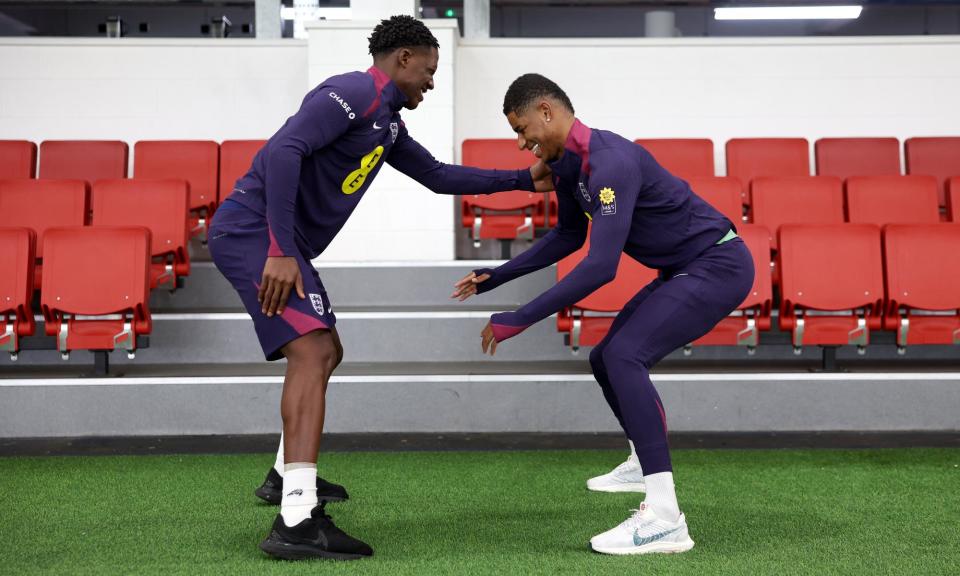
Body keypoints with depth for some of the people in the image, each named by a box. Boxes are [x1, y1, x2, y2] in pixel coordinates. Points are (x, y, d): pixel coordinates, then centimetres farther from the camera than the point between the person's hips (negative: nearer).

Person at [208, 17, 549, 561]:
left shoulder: (387, 123, 18)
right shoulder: (355, 93, -13)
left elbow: (439, 176, 28)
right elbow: (284, 151, -25)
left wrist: (525, 179, 25)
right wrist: (281, 251, -30)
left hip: (277, 241, 11)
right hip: (253, 230, -11)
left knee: (327, 353, 22)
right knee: (311, 352, -21)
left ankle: (287, 475, 39)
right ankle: (297, 521, -27)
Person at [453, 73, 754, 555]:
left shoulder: (610, 162, -27)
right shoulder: (566, 165, 3)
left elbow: (601, 266, -34)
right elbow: (568, 236, 20)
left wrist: (519, 320, -31)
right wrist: (496, 277, 14)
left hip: (718, 266, -10)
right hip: (684, 270, 10)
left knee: (624, 357, -24)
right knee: (606, 359, 17)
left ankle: (664, 519, -25)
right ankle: (646, 466, 39)